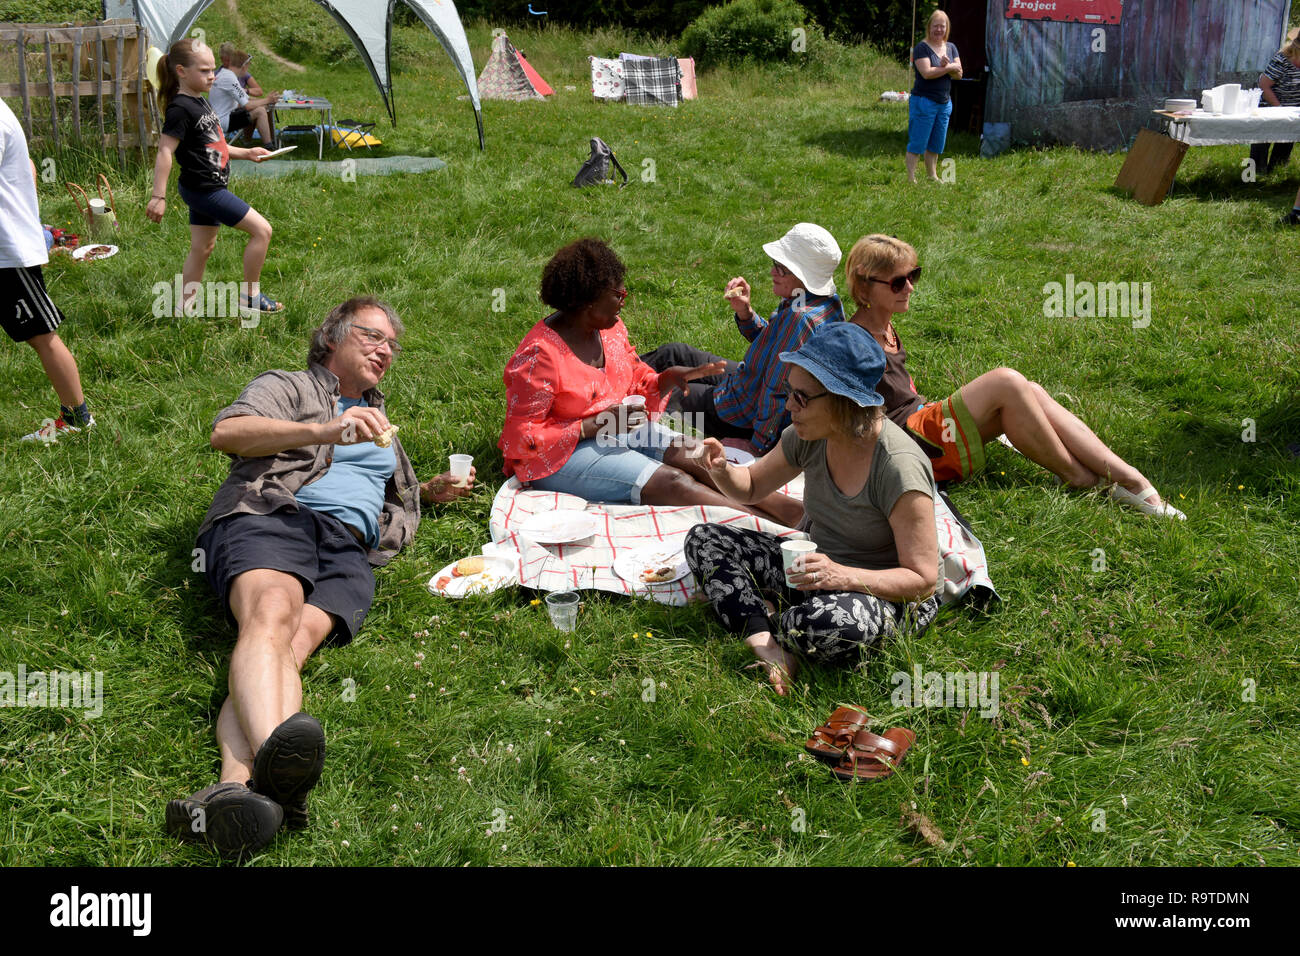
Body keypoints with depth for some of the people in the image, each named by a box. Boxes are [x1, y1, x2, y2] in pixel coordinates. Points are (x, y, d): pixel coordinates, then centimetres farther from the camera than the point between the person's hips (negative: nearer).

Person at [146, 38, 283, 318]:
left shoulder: (199, 102, 12)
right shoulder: (180, 108, -18)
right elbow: (165, 151, -22)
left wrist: (245, 153, 18)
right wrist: (158, 196, -25)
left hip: (205, 189, 10)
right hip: (203, 188, -10)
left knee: (202, 248, 14)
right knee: (262, 230, -7)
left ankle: (185, 307, 22)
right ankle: (250, 296, 3)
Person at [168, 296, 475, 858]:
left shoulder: (380, 422, 42)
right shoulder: (287, 387, 23)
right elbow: (225, 432, 2)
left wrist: (431, 491, 35)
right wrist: (323, 430, -11)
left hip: (349, 546, 3)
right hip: (270, 516, -2)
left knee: (298, 640, -32)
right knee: (271, 612, -39)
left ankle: (236, 788, -60)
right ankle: (273, 755, -67)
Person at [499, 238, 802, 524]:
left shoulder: (611, 328, 3)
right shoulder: (539, 354, -21)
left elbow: (636, 383, 14)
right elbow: (522, 437, -20)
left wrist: (668, 379, -10)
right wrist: (597, 425, -24)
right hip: (563, 454, -7)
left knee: (695, 456, -15)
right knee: (670, 482, -24)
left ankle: (790, 508, -26)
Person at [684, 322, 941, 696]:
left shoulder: (899, 466, -27)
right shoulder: (808, 437, -6)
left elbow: (923, 580, -23)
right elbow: (752, 487, 12)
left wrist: (842, 577, -37)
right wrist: (722, 471, -11)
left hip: (887, 593, -7)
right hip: (820, 567, 7)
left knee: (831, 623, -42)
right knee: (703, 539, -5)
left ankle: (757, 621, -7)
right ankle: (768, 646, -22)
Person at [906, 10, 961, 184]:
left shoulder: (951, 48, 12)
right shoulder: (922, 48, -8)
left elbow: (959, 74, 5)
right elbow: (927, 73, -21)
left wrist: (947, 66, -16)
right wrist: (949, 67, -11)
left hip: (945, 103, 7)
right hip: (924, 102, -7)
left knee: (936, 144, 13)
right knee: (917, 143, -4)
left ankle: (932, 176, 24)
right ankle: (911, 179, 1)